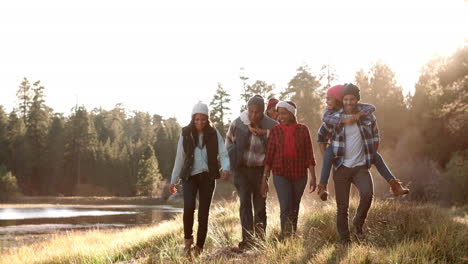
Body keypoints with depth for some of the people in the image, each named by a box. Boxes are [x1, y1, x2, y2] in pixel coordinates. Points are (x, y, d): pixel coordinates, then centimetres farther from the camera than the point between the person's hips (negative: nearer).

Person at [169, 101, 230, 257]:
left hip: (207, 177, 1)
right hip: (190, 176, -1)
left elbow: (223, 154, -5)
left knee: (204, 212, 0)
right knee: (188, 207, -22)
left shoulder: (214, 134, 2)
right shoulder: (186, 134, 2)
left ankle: (199, 247, 12)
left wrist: (226, 168, -26)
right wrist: (174, 180, 9)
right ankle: (188, 240, -1)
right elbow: (179, 158, 7)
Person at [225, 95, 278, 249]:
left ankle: (260, 240, 17)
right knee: (245, 203, -8)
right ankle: (247, 240, -8)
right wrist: (231, 158, 6)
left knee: (260, 205, 6)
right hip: (242, 169, 0)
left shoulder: (272, 126, -12)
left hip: (261, 170, 0)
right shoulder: (237, 124, -8)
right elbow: (229, 140, 13)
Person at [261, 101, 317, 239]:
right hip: (280, 174, -1)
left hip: (299, 174, 1)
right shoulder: (275, 131, 0)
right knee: (285, 207, -13)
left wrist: (313, 177, -3)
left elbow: (309, 155, 1)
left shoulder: (303, 130, 0)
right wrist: (264, 179, -1)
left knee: (294, 208, 12)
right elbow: (269, 156, 1)